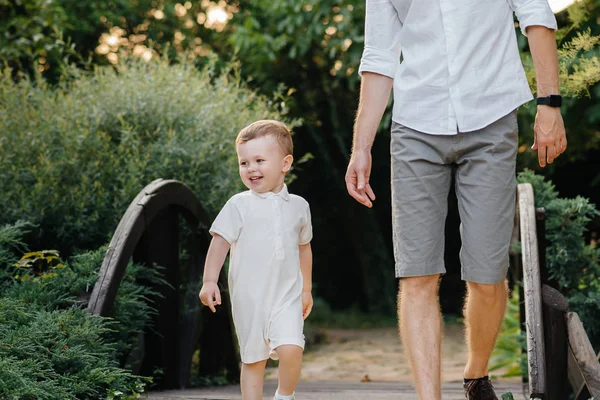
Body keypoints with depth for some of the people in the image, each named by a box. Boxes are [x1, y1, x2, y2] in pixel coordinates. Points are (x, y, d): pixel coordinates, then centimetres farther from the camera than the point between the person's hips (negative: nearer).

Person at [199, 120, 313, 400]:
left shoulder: (298, 206, 7)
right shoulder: (239, 205, -2)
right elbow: (220, 242, -6)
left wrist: (307, 289, 24)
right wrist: (209, 281, -17)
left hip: (287, 296, 1)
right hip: (249, 298, -1)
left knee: (291, 349, -17)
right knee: (253, 359, 6)